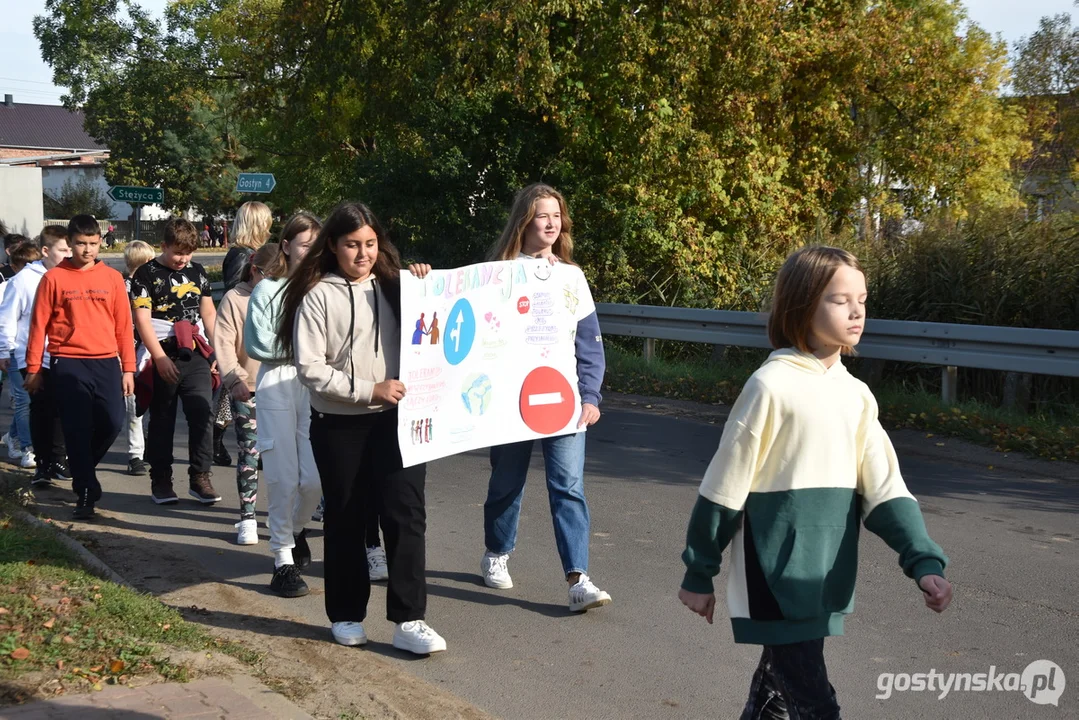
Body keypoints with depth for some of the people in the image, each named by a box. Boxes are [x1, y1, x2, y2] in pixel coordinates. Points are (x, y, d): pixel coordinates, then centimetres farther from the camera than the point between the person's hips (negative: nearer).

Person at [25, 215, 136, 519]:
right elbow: (39, 325, 2)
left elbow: (123, 325, 7)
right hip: (68, 364, -2)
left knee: (112, 423, -3)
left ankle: (81, 467, 26)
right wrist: (33, 369, 0)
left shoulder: (112, 277, 6)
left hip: (106, 362, 2)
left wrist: (128, 368, 4)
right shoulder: (54, 278, 0)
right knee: (78, 430, -2)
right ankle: (85, 491, 9)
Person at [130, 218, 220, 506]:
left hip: (197, 355, 3)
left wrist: (219, 351, 9)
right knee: (162, 421, 6)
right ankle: (160, 480, 15)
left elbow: (209, 314, 16)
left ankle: (200, 477, 3)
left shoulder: (197, 272, 12)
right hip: (163, 358, -3)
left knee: (201, 415, -5)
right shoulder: (146, 274, -2)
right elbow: (142, 320, -9)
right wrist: (160, 358, -16)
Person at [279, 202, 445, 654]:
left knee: (405, 513, -7)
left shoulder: (392, 286, 10)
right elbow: (309, 367, -10)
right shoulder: (319, 295, -3)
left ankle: (409, 620, -2)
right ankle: (346, 616, 25)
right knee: (345, 521, 10)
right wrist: (369, 390, -15)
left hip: (395, 419, 2)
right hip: (339, 426, -2)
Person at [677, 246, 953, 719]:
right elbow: (723, 489, -9)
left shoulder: (857, 396, 6)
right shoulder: (772, 386, -14)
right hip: (776, 585, -6)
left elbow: (884, 488, 3)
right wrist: (699, 575, -4)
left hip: (828, 586, 7)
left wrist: (924, 562, -10)